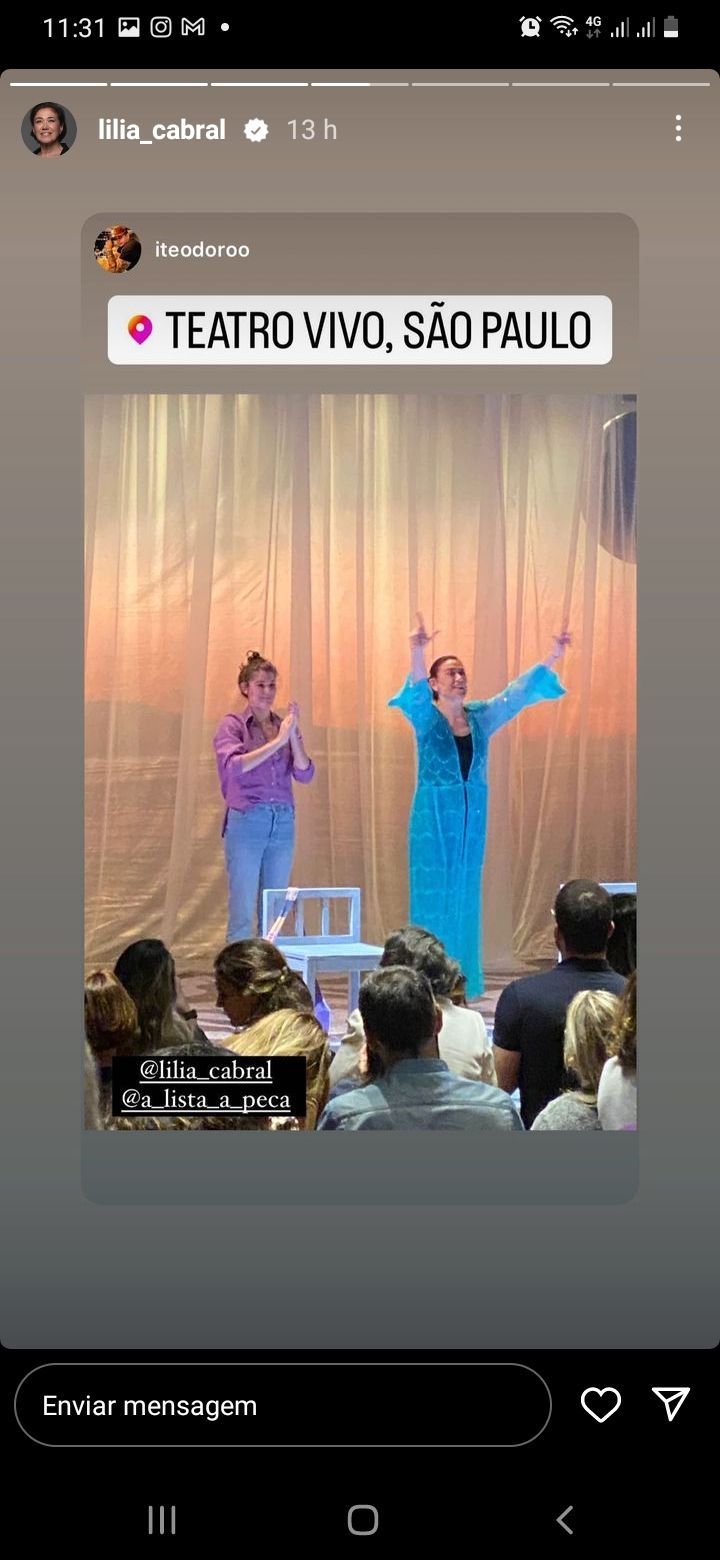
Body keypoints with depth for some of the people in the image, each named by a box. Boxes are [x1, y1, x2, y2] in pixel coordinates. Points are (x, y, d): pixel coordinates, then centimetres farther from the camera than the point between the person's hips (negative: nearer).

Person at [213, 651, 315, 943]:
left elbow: (305, 774, 3)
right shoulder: (232, 725, 2)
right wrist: (277, 741, -19)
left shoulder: (285, 726, 13)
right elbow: (233, 767, -16)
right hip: (246, 820, -4)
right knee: (243, 914, -5)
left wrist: (293, 735, -10)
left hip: (283, 823, 4)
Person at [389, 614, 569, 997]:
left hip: (472, 820, 4)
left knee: (465, 899, 8)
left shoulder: (481, 716, 9)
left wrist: (551, 659, -9)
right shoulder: (426, 717, -3)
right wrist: (417, 653, -42)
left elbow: (519, 693, 3)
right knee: (433, 897, -2)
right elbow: (415, 694, -23)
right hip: (434, 818, -4)